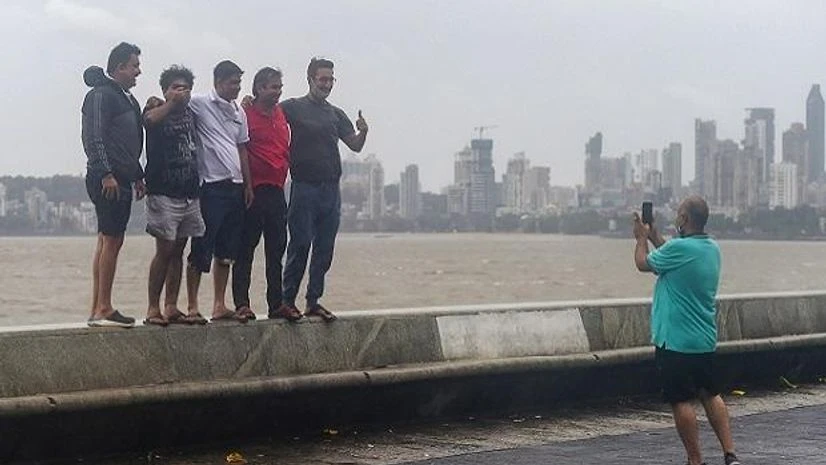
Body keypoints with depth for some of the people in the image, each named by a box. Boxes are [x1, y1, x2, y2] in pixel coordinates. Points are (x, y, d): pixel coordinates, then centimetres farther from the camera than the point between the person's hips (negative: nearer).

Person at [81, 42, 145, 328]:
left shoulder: (126, 98, 21)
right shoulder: (101, 95, -9)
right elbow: (94, 138, -17)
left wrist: (137, 176, 22)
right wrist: (106, 174, -22)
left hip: (120, 179, 10)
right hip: (107, 178, -10)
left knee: (107, 241, 9)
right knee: (112, 240, -11)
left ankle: (98, 309, 11)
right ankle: (103, 309, -9)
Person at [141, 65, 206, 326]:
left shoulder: (189, 113, 13)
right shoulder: (158, 111, -5)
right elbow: (150, 119, -28)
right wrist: (170, 103, -18)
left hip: (189, 194, 7)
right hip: (164, 194, -7)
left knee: (178, 250, 8)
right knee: (165, 250, -8)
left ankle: (171, 307, 11)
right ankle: (153, 309, -4)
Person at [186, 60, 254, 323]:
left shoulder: (238, 112, 16)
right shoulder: (199, 104, -5)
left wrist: (248, 185, 15)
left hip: (235, 187, 7)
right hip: (211, 186, -7)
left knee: (226, 251, 10)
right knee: (201, 250, -4)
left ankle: (219, 306, 16)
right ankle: (193, 307, 0)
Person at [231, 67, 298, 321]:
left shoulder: (280, 114, 15)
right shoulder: (246, 114, -9)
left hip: (276, 191, 7)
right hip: (254, 191, -7)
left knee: (276, 250, 9)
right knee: (246, 249, -2)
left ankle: (276, 304, 14)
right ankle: (242, 304, 1)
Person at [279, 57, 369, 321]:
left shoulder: (336, 114, 15)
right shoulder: (293, 108, 0)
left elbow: (355, 146, 12)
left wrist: (363, 132, -8)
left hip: (331, 189, 5)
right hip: (304, 188, -5)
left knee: (324, 250, 5)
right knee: (300, 245, -6)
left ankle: (313, 301, 12)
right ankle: (287, 300, 1)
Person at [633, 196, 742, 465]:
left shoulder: (679, 248, -20)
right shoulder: (712, 248, 5)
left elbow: (643, 264, -4)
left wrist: (642, 238, 14)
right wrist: (654, 236, 25)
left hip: (675, 341, -8)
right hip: (706, 340, 8)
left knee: (681, 401, 1)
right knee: (711, 395, 17)